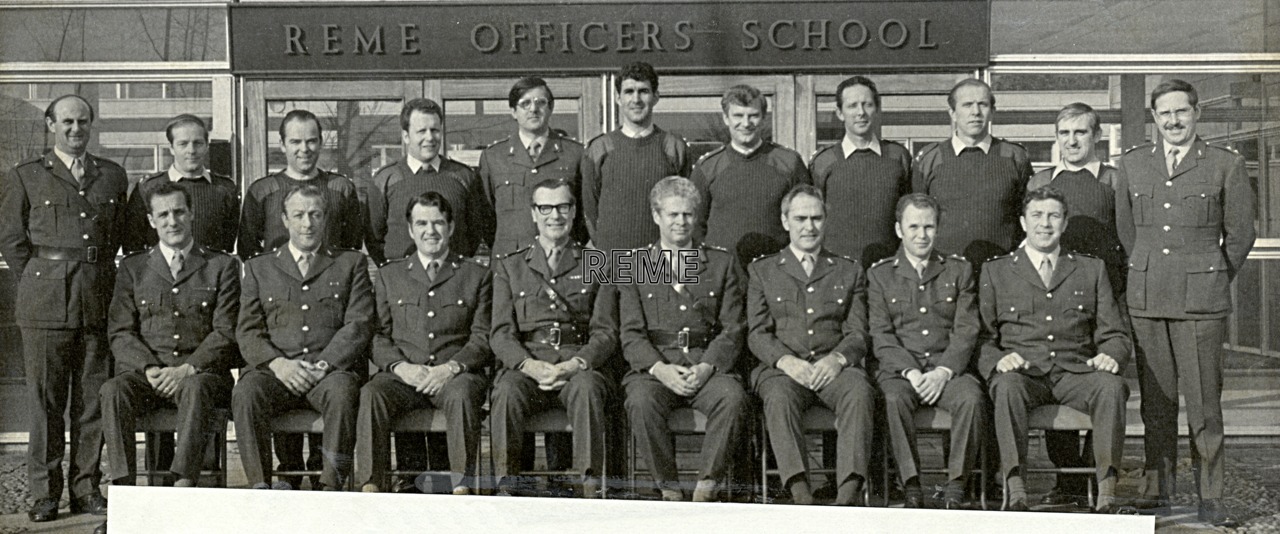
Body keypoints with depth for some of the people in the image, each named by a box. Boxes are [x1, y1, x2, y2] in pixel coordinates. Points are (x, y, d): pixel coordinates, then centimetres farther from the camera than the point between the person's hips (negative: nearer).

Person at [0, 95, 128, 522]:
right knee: (45, 401, -1)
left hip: (98, 301, 2)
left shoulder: (113, 176, 14)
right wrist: (39, 284, 3)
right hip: (45, 304, -2)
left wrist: (100, 277, 11)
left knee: (93, 400, 4)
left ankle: (86, 489, 13)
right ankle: (44, 494, 6)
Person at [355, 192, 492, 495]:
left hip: (455, 375, -1)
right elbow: (378, 336, 12)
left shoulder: (477, 276, 15)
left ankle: (462, 488, -37)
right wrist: (401, 366, -9)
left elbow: (483, 338, 5)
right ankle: (370, 487, -33)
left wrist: (450, 368, -13)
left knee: (462, 393, -36)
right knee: (372, 393, -31)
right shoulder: (389, 276, 20)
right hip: (403, 376, 2)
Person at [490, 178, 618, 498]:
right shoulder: (509, 268, 18)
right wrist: (531, 365, -14)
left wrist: (575, 365, -14)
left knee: (586, 388, -36)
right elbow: (501, 334, 8)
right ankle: (506, 489, -30)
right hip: (525, 366, 1)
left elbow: (606, 333, 7)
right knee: (507, 391, -33)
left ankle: (590, 490, -36)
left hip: (580, 366, -1)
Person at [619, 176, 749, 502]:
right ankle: (668, 487, -18)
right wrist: (660, 368, -14)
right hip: (653, 367, 0)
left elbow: (732, 329, 7)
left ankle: (707, 485, -19)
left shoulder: (723, 264, 15)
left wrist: (707, 367, -12)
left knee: (733, 397, -31)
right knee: (641, 401, -33)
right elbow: (631, 333, 4)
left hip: (708, 364, 1)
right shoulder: (634, 266, 13)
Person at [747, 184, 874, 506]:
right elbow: (757, 333, 8)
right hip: (782, 367, 0)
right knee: (779, 396, -35)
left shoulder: (849, 272, 21)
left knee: (860, 392, -33)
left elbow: (858, 333, 11)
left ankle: (850, 491, -43)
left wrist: (836, 359, -11)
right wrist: (786, 361, -12)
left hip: (833, 367, 1)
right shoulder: (761, 271, 19)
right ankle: (799, 492, -42)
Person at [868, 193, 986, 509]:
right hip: (899, 370, -1)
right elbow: (881, 336, 3)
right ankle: (910, 484, -26)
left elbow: (967, 331, 5)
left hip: (949, 368, 1)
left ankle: (956, 485, -22)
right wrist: (911, 371, -13)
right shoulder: (880, 275, 12)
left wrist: (943, 371, -12)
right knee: (895, 399, -34)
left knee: (972, 397, -31)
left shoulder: (959, 271, 15)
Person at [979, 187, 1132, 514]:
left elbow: (1115, 335, 16)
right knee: (1008, 386, -36)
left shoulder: (1091, 270, 21)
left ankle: (1106, 495, -34)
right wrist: (998, 360, -14)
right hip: (1022, 373, -1)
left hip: (1075, 373, 1)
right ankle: (1015, 494, -39)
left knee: (1111, 385, -32)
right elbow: (983, 338, 9)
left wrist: (1110, 355, -9)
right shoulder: (996, 271, 17)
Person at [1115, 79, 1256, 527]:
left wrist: (1211, 282, 12)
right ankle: (1158, 491, 12)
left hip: (1201, 301, -2)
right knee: (1155, 398, 5)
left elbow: (1240, 234, 8)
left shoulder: (1226, 165, 3)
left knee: (1204, 400, -3)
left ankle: (1210, 498, 4)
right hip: (1145, 300, 3)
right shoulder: (1132, 165, 11)